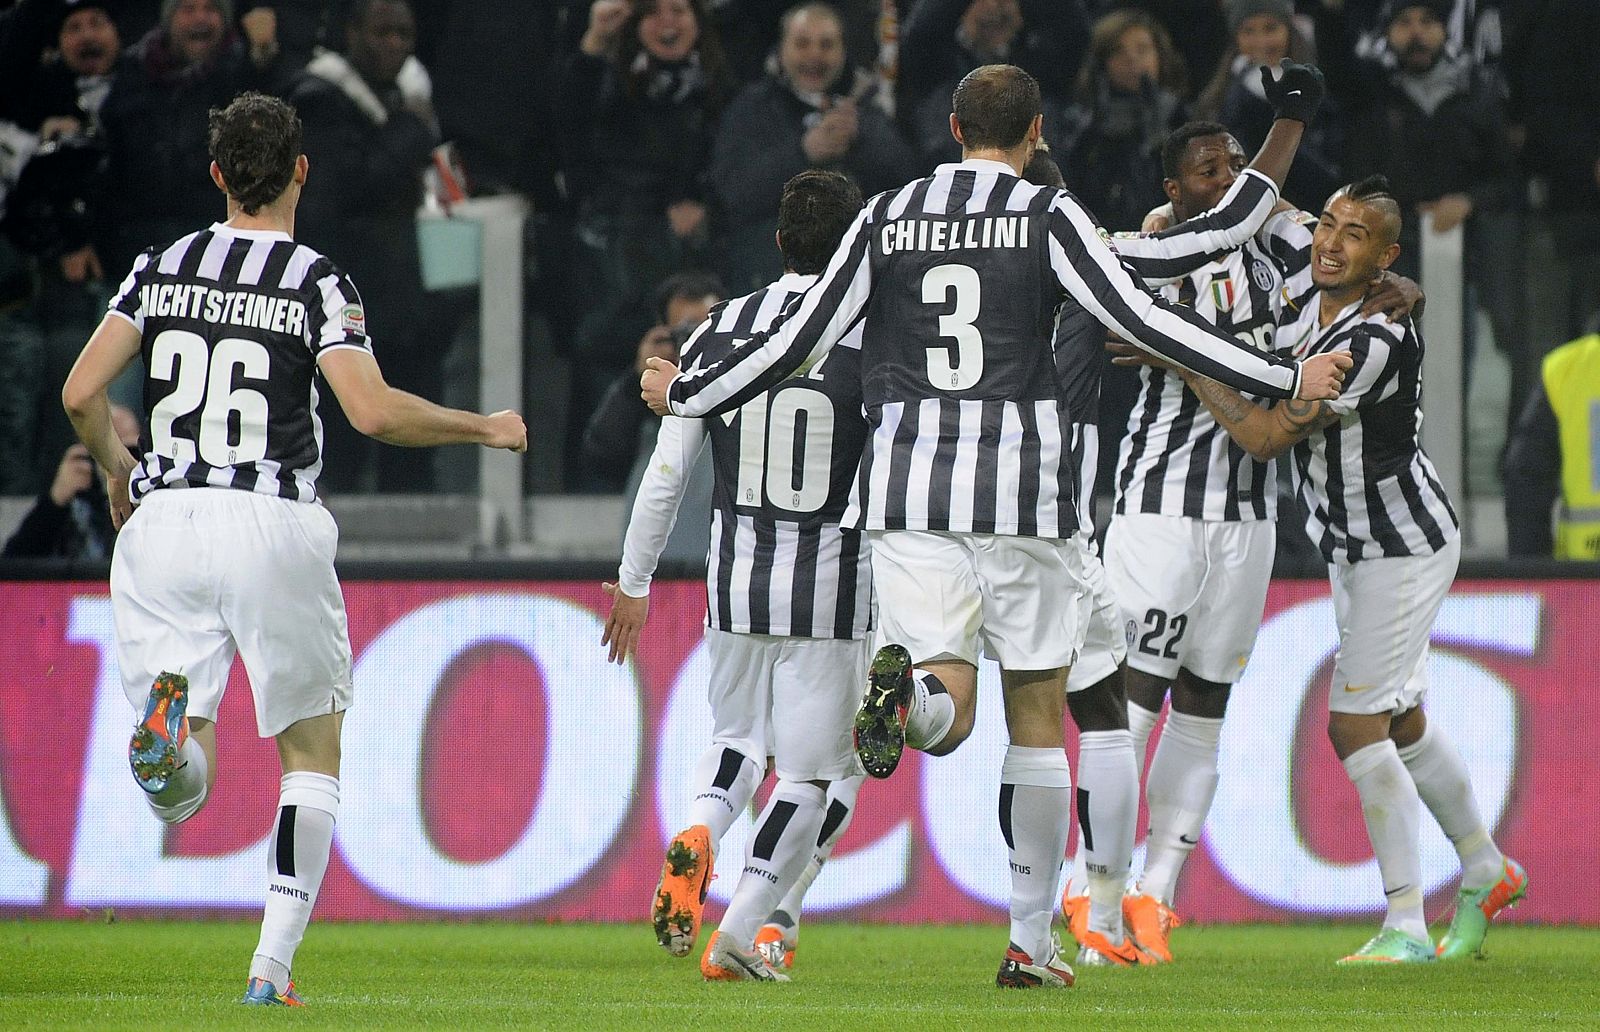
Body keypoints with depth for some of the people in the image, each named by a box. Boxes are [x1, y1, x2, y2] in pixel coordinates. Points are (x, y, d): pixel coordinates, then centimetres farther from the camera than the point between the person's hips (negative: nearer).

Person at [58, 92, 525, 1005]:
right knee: (313, 752, 15)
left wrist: (117, 470, 23)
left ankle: (167, 717, -34)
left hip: (165, 521, 3)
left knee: (181, 787, 4)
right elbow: (372, 411, -15)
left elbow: (81, 392, 3)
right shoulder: (316, 282, -3)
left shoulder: (162, 268, 8)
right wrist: (486, 429, 0)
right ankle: (273, 963, 3)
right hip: (271, 525, -3)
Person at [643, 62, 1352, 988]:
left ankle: (904, 689, -38)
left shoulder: (887, 218, 9)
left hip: (907, 494, 2)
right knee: (1038, 714, 9)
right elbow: (1142, 320, -9)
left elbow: (800, 342, 10)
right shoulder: (1048, 216, -2)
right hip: (1021, 493, -2)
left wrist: (686, 395, 25)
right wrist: (1286, 381, -6)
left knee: (950, 713, 0)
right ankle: (1033, 943, 9)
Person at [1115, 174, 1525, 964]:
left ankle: (1407, 925, -6)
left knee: (1355, 726, -11)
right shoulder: (1301, 309, 0)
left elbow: (1266, 435, -28)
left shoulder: (1377, 341, -27)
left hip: (1402, 549, -9)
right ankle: (1485, 872, 35)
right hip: (1355, 548, 9)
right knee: (1401, 722, 17)